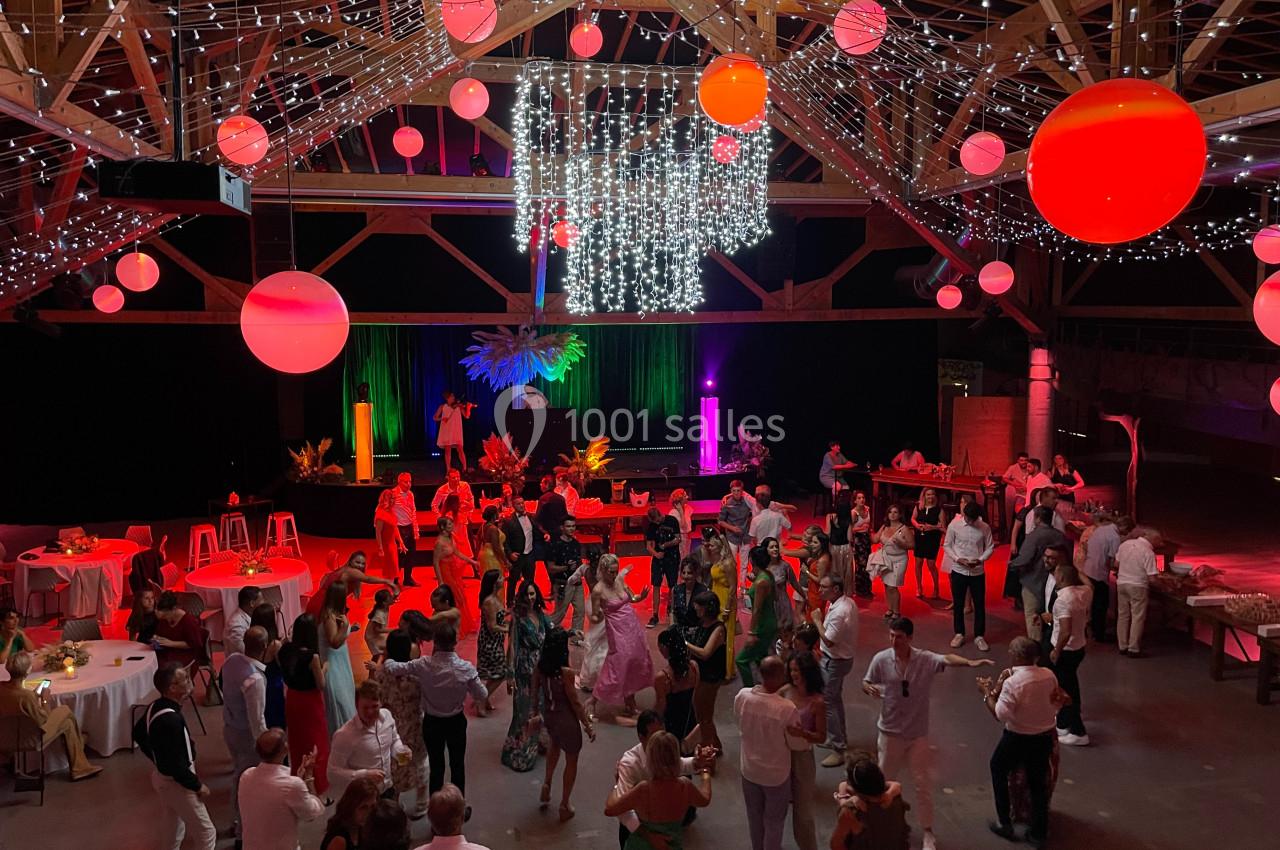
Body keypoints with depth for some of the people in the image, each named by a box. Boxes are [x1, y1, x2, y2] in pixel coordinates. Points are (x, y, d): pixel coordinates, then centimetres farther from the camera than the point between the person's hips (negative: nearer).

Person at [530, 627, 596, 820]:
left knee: (554, 743, 38)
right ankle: (564, 806, 27)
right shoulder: (566, 673, -29)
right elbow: (574, 703, -20)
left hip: (548, 716, 5)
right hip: (566, 720, -5)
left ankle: (547, 784, 39)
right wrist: (587, 725, -8)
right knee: (571, 760, 18)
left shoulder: (539, 667, -13)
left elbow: (535, 694, 2)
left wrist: (536, 715, 19)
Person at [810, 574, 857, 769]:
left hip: (834, 662, -10)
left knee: (827, 703, -2)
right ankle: (839, 737, 37)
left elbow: (828, 641, -27)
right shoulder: (847, 602, 1)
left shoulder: (839, 612, -31)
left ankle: (838, 749, 4)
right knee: (835, 698, 23)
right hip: (841, 657, 10)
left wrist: (817, 620, -18)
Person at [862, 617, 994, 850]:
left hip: (918, 734, -1)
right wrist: (869, 688, -25)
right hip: (890, 731, 1)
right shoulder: (881, 660, -12)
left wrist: (970, 662, -55)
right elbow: (865, 683, 0)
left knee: (923, 784, 6)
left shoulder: (926, 660, -16)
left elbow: (947, 659, -35)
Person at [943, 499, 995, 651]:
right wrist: (958, 559, -16)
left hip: (978, 572, 0)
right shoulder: (954, 525, -7)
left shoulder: (985, 527, -5)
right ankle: (959, 634, 24)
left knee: (980, 605, 7)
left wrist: (980, 560, -14)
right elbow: (947, 546, -1)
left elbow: (990, 547, 3)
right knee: (958, 604, 9)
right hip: (958, 571, 0)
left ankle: (979, 636, 20)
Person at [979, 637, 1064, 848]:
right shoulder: (1049, 675, -8)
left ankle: (1004, 823, 25)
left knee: (998, 770, 21)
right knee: (1039, 782, 19)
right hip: (1045, 737, 5)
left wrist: (987, 692, -12)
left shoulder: (1012, 682, -27)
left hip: (1018, 738, -5)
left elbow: (1000, 714, -24)